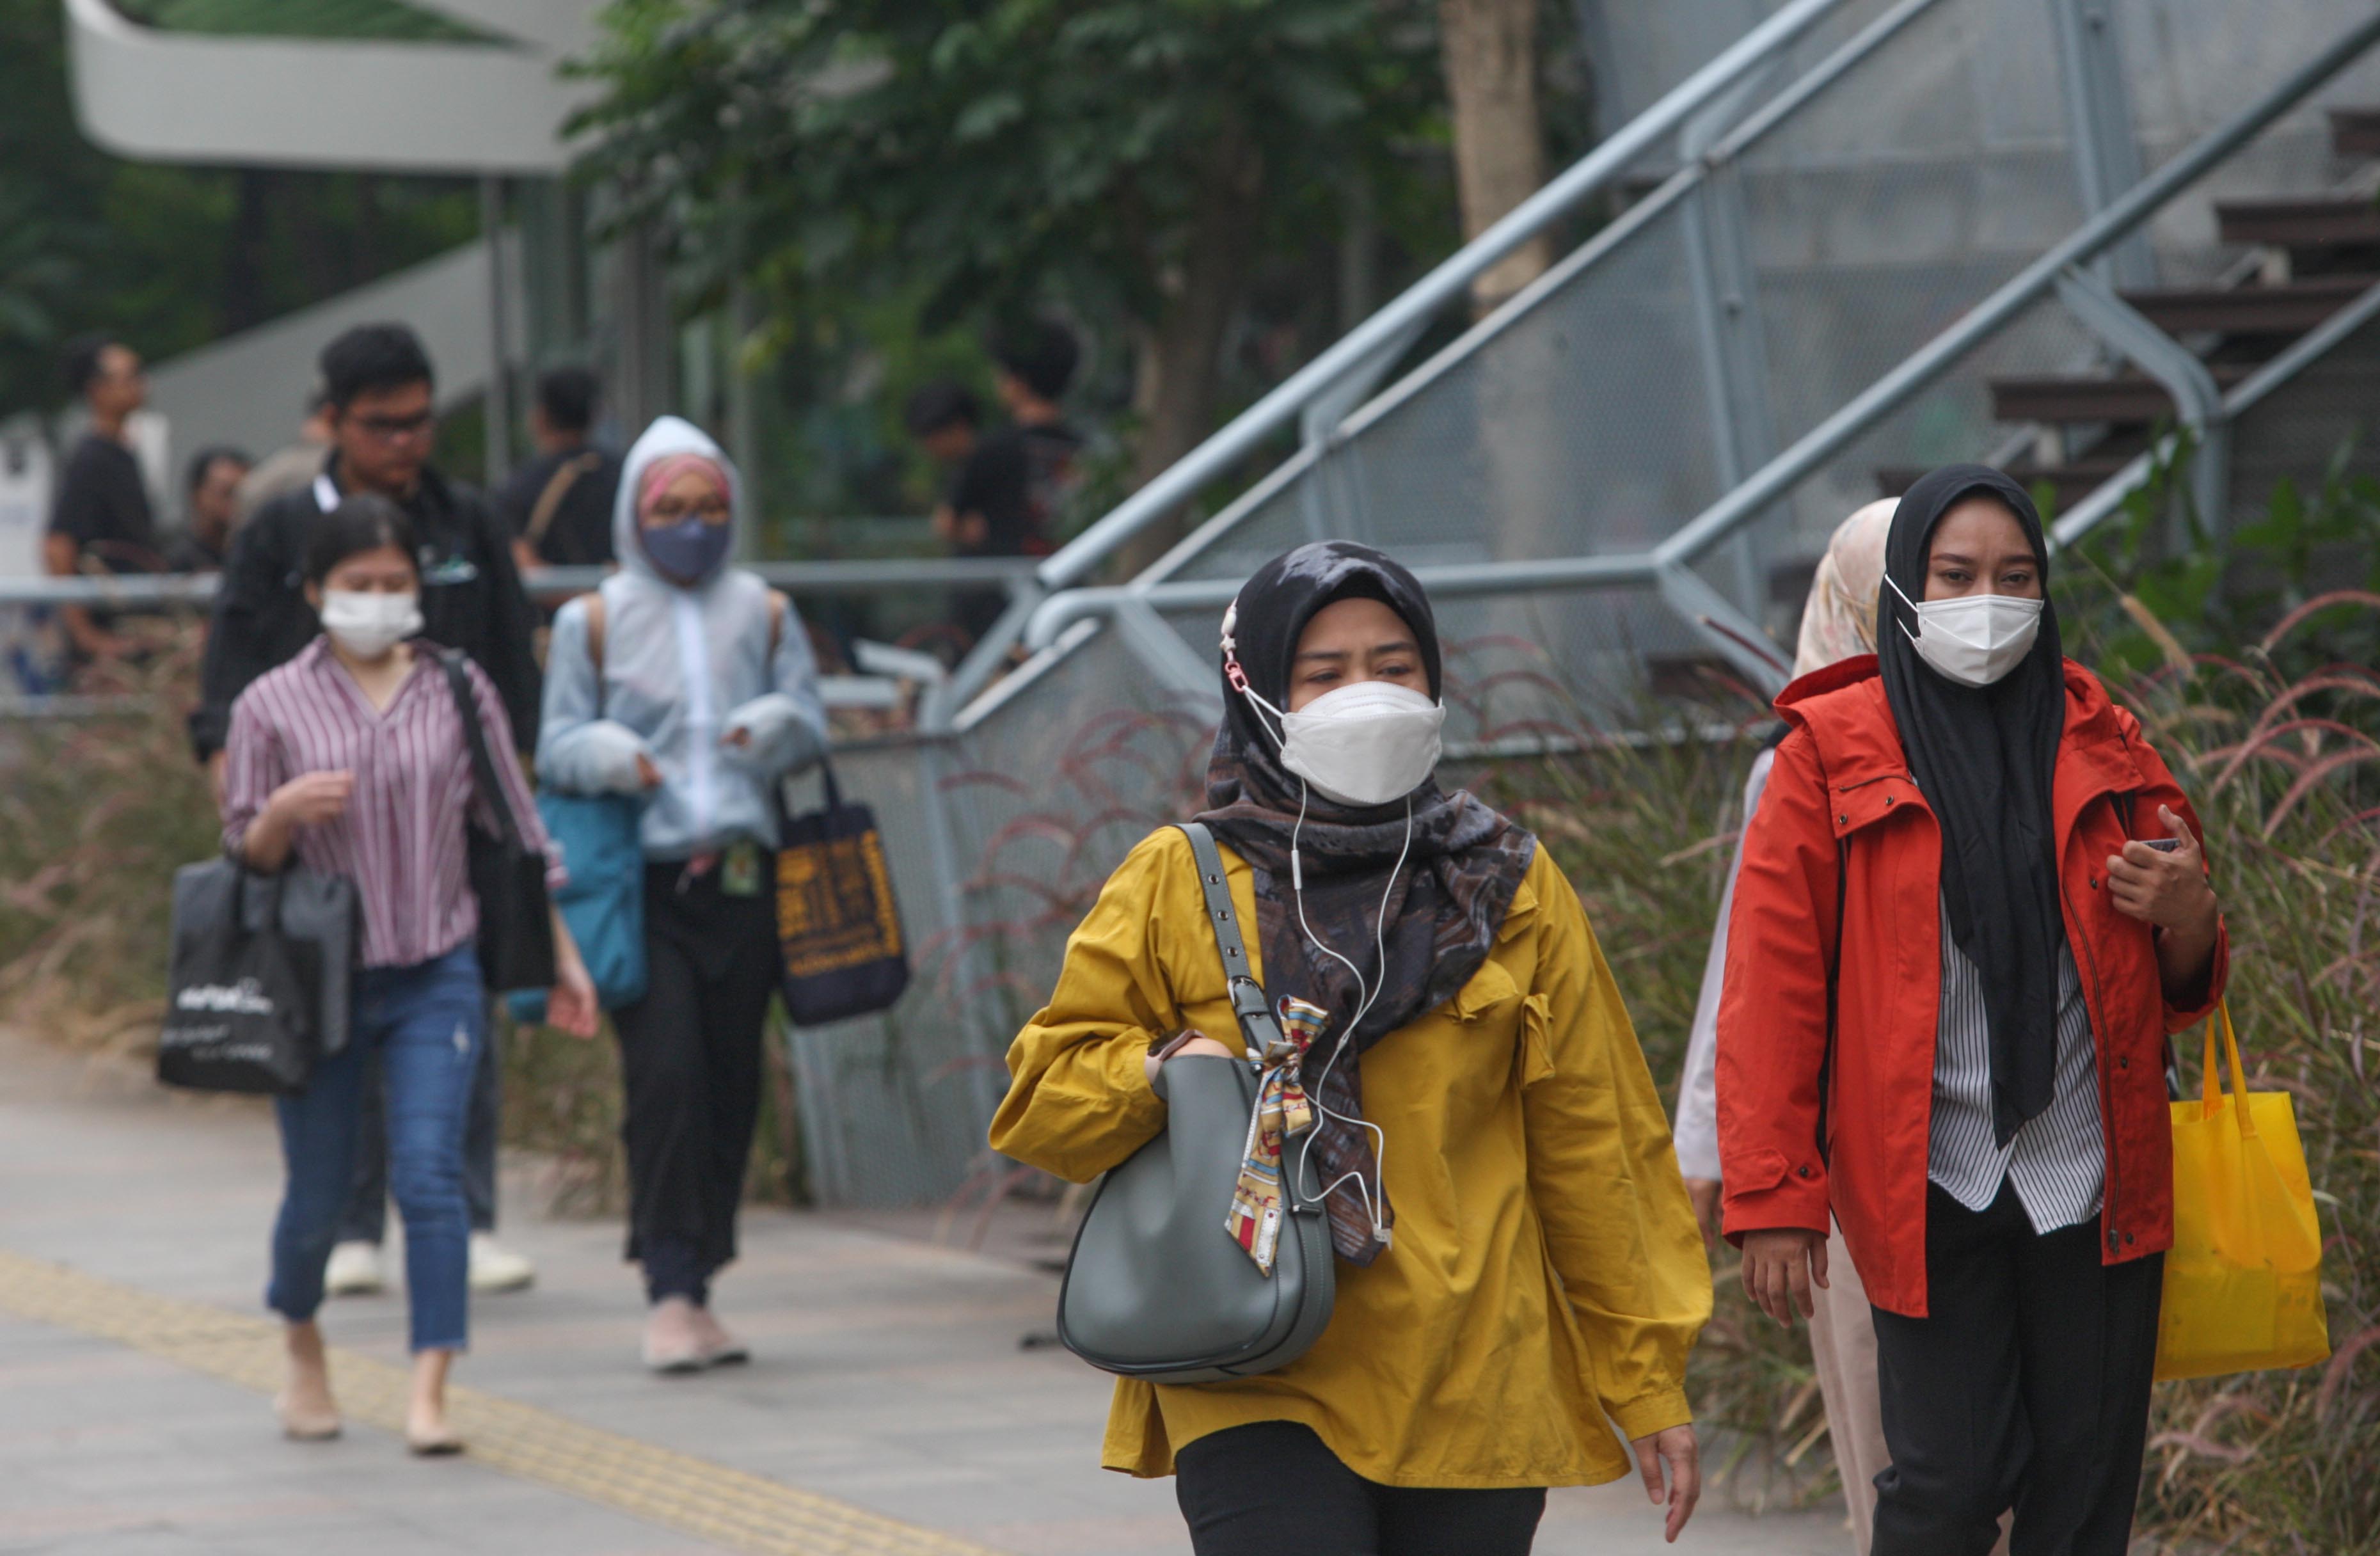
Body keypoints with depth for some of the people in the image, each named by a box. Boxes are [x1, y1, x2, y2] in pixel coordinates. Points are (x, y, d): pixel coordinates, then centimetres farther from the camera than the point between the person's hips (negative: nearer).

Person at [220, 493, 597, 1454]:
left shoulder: (458, 690, 4)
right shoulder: (273, 706, 1)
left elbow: (518, 830, 11)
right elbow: (246, 855, 3)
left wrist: (563, 956, 11)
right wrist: (282, 814, -19)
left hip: (437, 976, 0)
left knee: (430, 1174, -13)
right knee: (319, 1189, 7)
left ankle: (429, 1394, -14)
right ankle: (303, 1347, 35)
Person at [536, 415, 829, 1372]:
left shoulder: (764, 614, 11)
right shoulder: (594, 622, 5)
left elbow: (811, 724, 12)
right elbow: (558, 747, 6)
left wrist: (774, 728, -11)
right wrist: (612, 757, -15)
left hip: (742, 881, 3)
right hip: (641, 885, -3)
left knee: (731, 1086, 4)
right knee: (666, 1078, -14)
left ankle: (697, 1287, 15)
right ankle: (670, 1294, -10)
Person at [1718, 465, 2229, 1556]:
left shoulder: (2100, 747, 11)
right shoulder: (1831, 759, 1)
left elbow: (2177, 985, 19)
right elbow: (1772, 991, -1)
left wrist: (2189, 919, -5)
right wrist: (1772, 1199, -6)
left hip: (2097, 1180, 3)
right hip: (1928, 1190, -3)